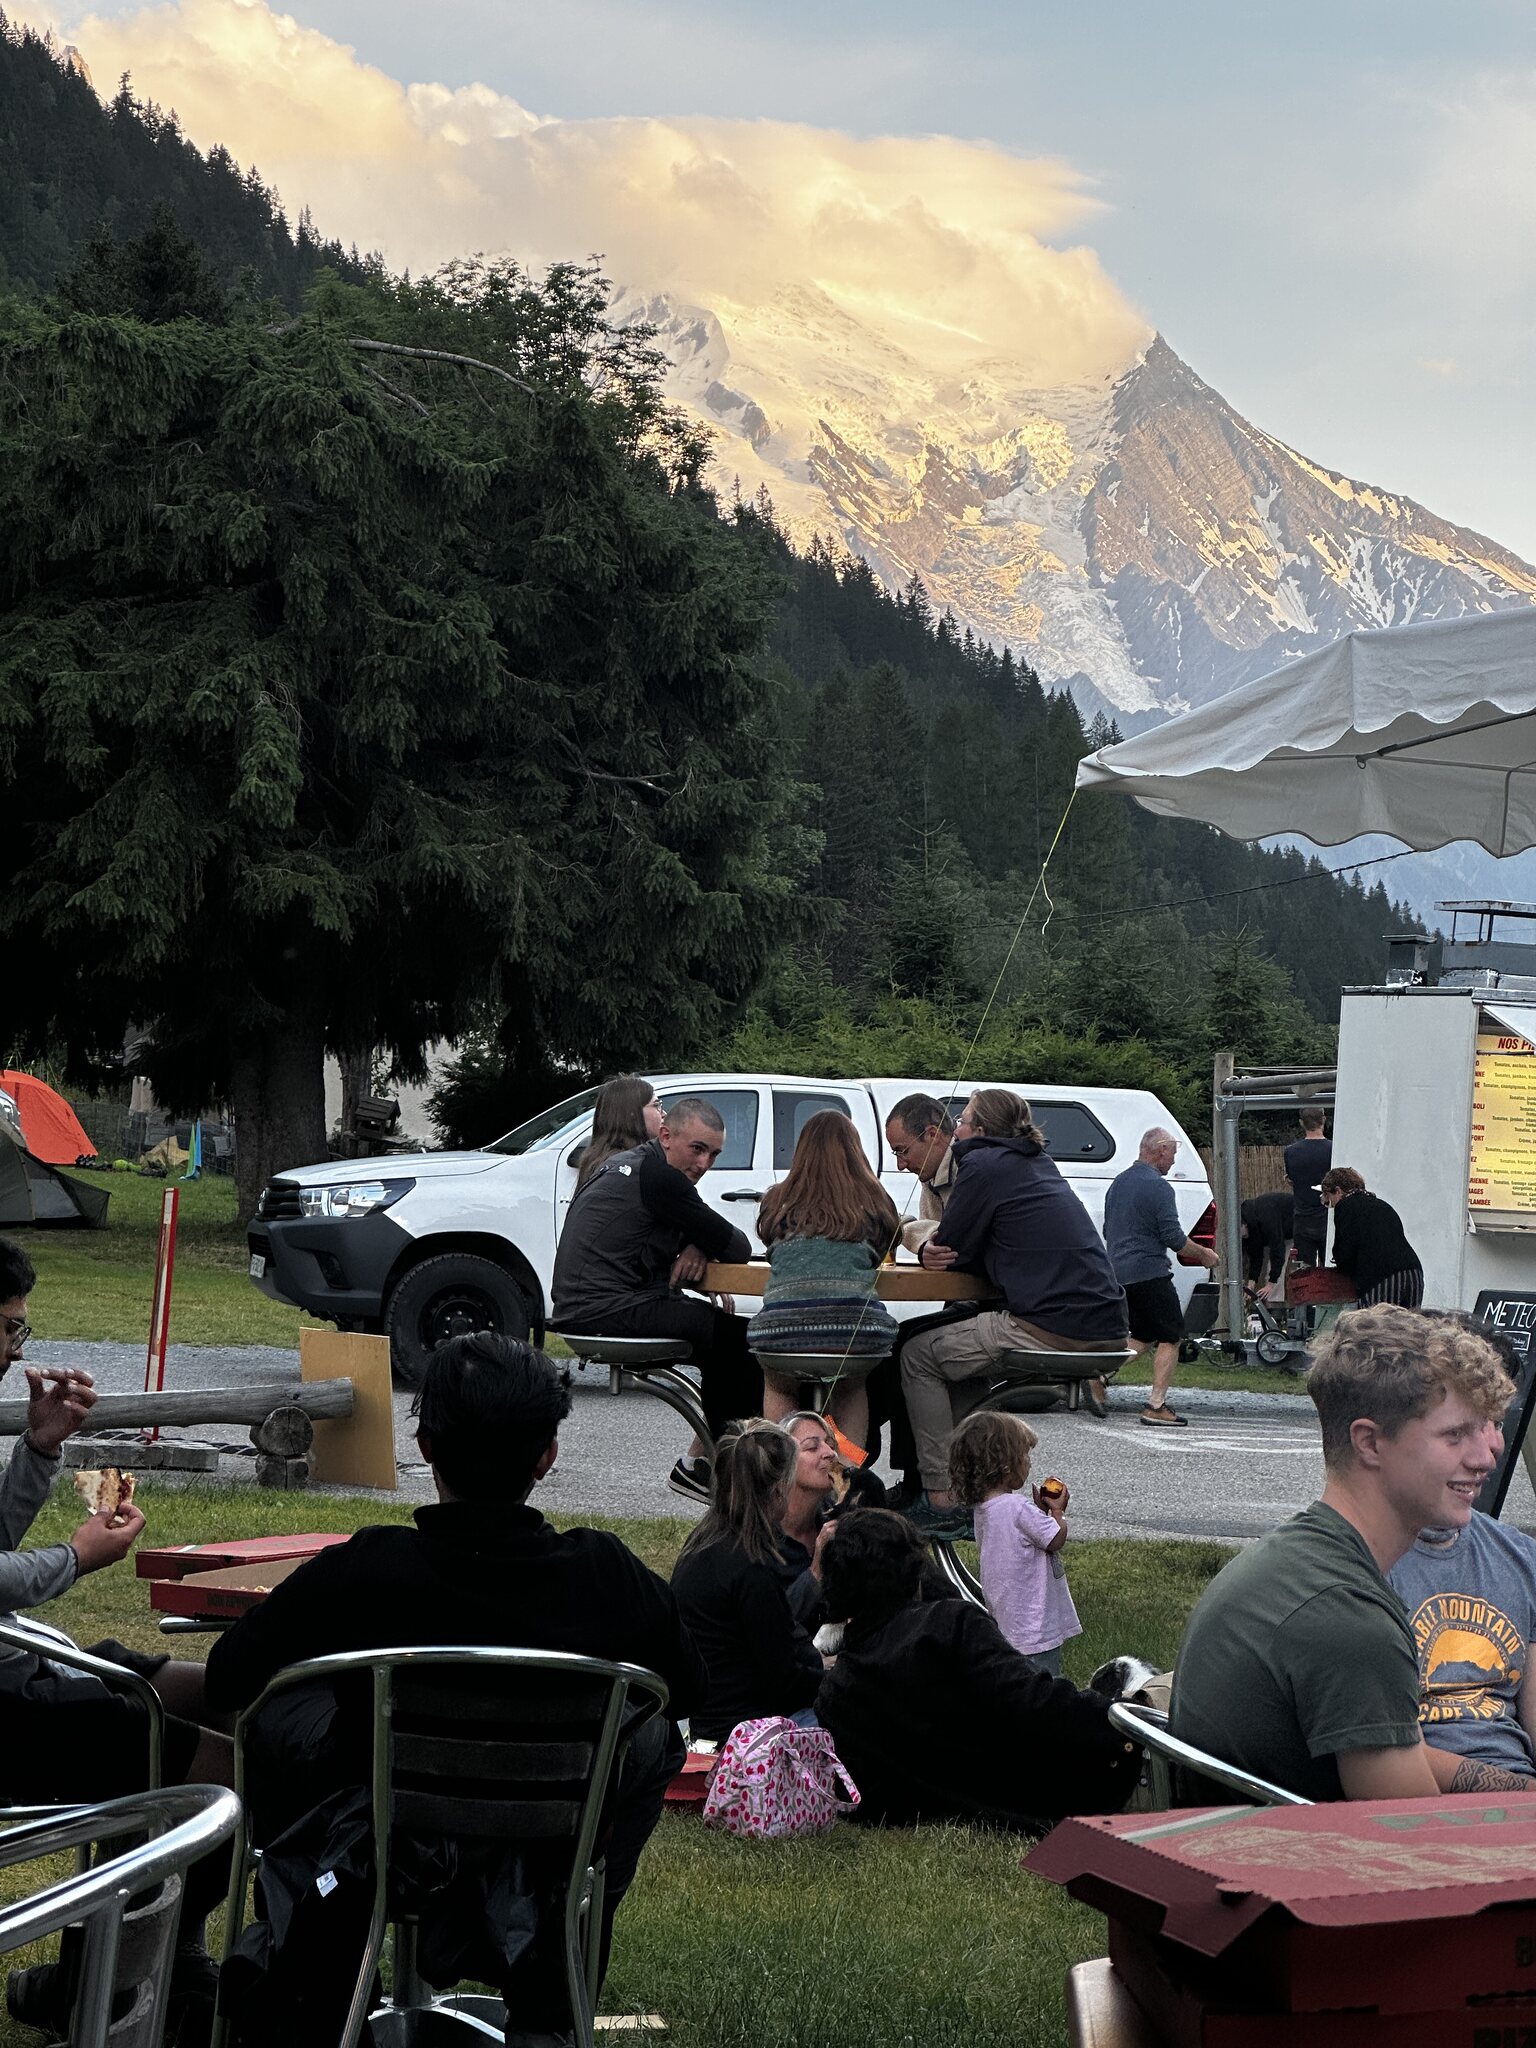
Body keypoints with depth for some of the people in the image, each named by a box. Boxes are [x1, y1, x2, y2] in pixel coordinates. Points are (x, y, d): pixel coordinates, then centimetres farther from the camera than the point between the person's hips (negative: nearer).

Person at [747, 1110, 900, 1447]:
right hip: (856, 1329, 0)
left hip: (783, 1329, 0)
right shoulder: (873, 1201, 17)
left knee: (778, 1388, 37)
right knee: (851, 1388, 36)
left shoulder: (778, 1201, 18)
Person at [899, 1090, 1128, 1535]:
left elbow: (951, 1250, 0)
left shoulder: (983, 1164, -4)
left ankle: (942, 1503, 2)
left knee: (919, 1356, 7)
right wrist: (939, 1250, 13)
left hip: (1051, 1330, -9)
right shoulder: (1040, 1163, 23)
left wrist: (924, 1246, 21)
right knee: (962, 1346, 30)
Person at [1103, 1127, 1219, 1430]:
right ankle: (1156, 1405, -7)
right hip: (1149, 1274, -8)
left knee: (1144, 1337, 19)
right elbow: (1174, 1238, -16)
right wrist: (1204, 1255, 0)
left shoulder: (1118, 1183, 14)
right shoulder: (1157, 1186, -14)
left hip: (1118, 1273, 8)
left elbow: (1108, 1231, 23)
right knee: (1170, 1337, 0)